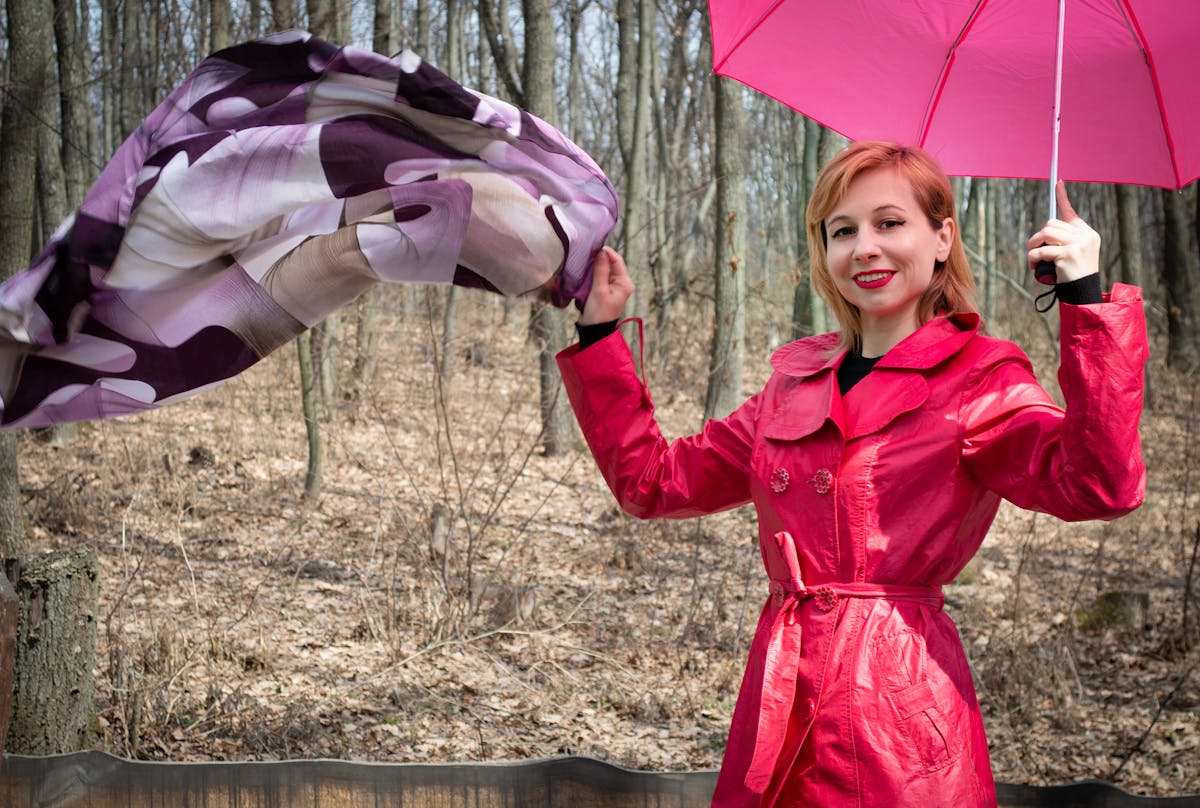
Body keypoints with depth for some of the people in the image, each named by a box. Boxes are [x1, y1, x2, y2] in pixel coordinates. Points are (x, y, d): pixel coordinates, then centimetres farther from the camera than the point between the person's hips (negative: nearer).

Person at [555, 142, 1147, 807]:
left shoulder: (977, 383, -3)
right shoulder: (796, 384, 13)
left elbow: (1101, 485, -20)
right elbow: (651, 478, 18)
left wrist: (1086, 299, -25)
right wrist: (599, 333, 17)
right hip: (779, 699, 5)